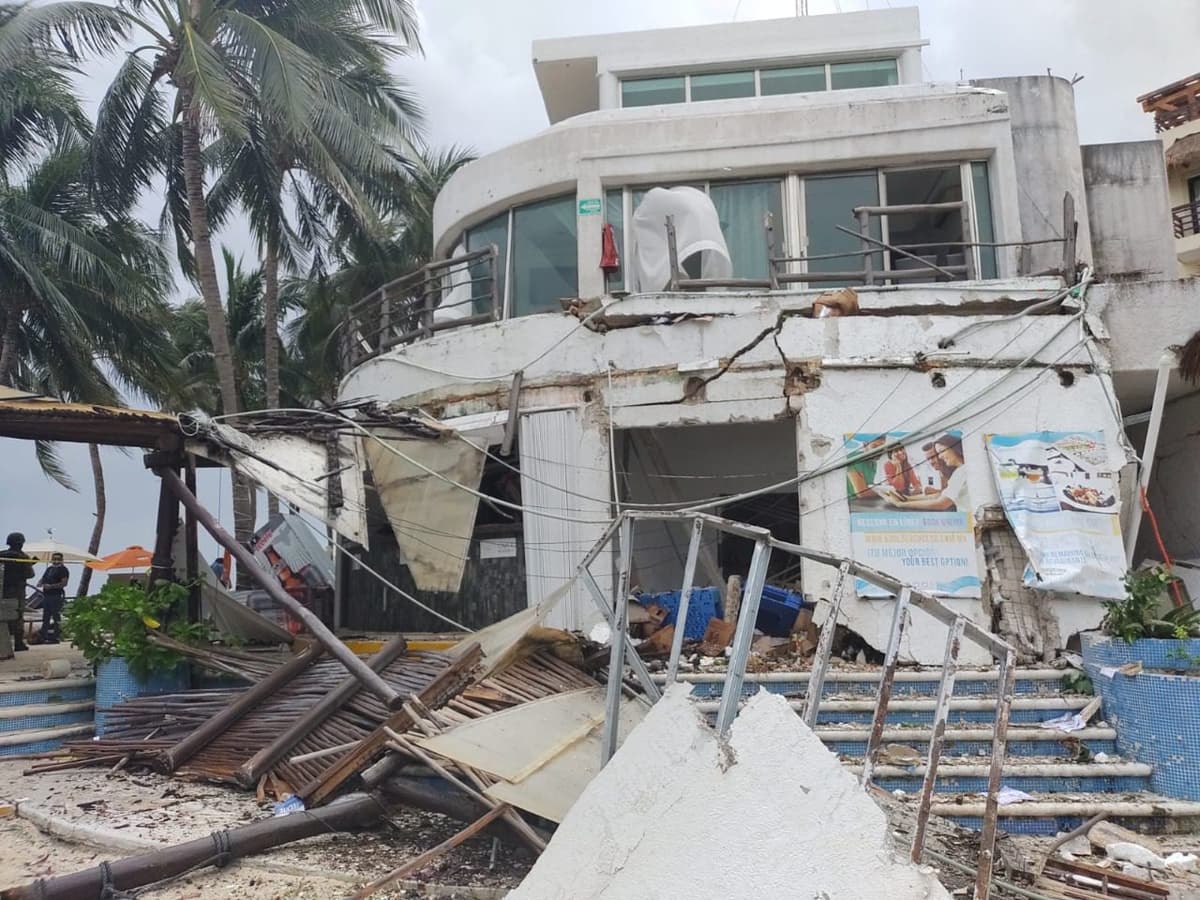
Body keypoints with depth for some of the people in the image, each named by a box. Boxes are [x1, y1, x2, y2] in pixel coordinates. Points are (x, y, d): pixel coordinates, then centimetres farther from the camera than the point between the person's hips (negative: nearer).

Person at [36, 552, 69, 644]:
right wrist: (39, 583, -1)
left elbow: (64, 583, -14)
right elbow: (42, 579, 23)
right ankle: (43, 636, 20)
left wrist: (51, 586, -21)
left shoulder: (63, 569, -4)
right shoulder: (49, 568, 19)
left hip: (56, 596, -8)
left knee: (56, 617, -6)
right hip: (46, 595, 8)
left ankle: (55, 637, -3)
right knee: (45, 617, 13)